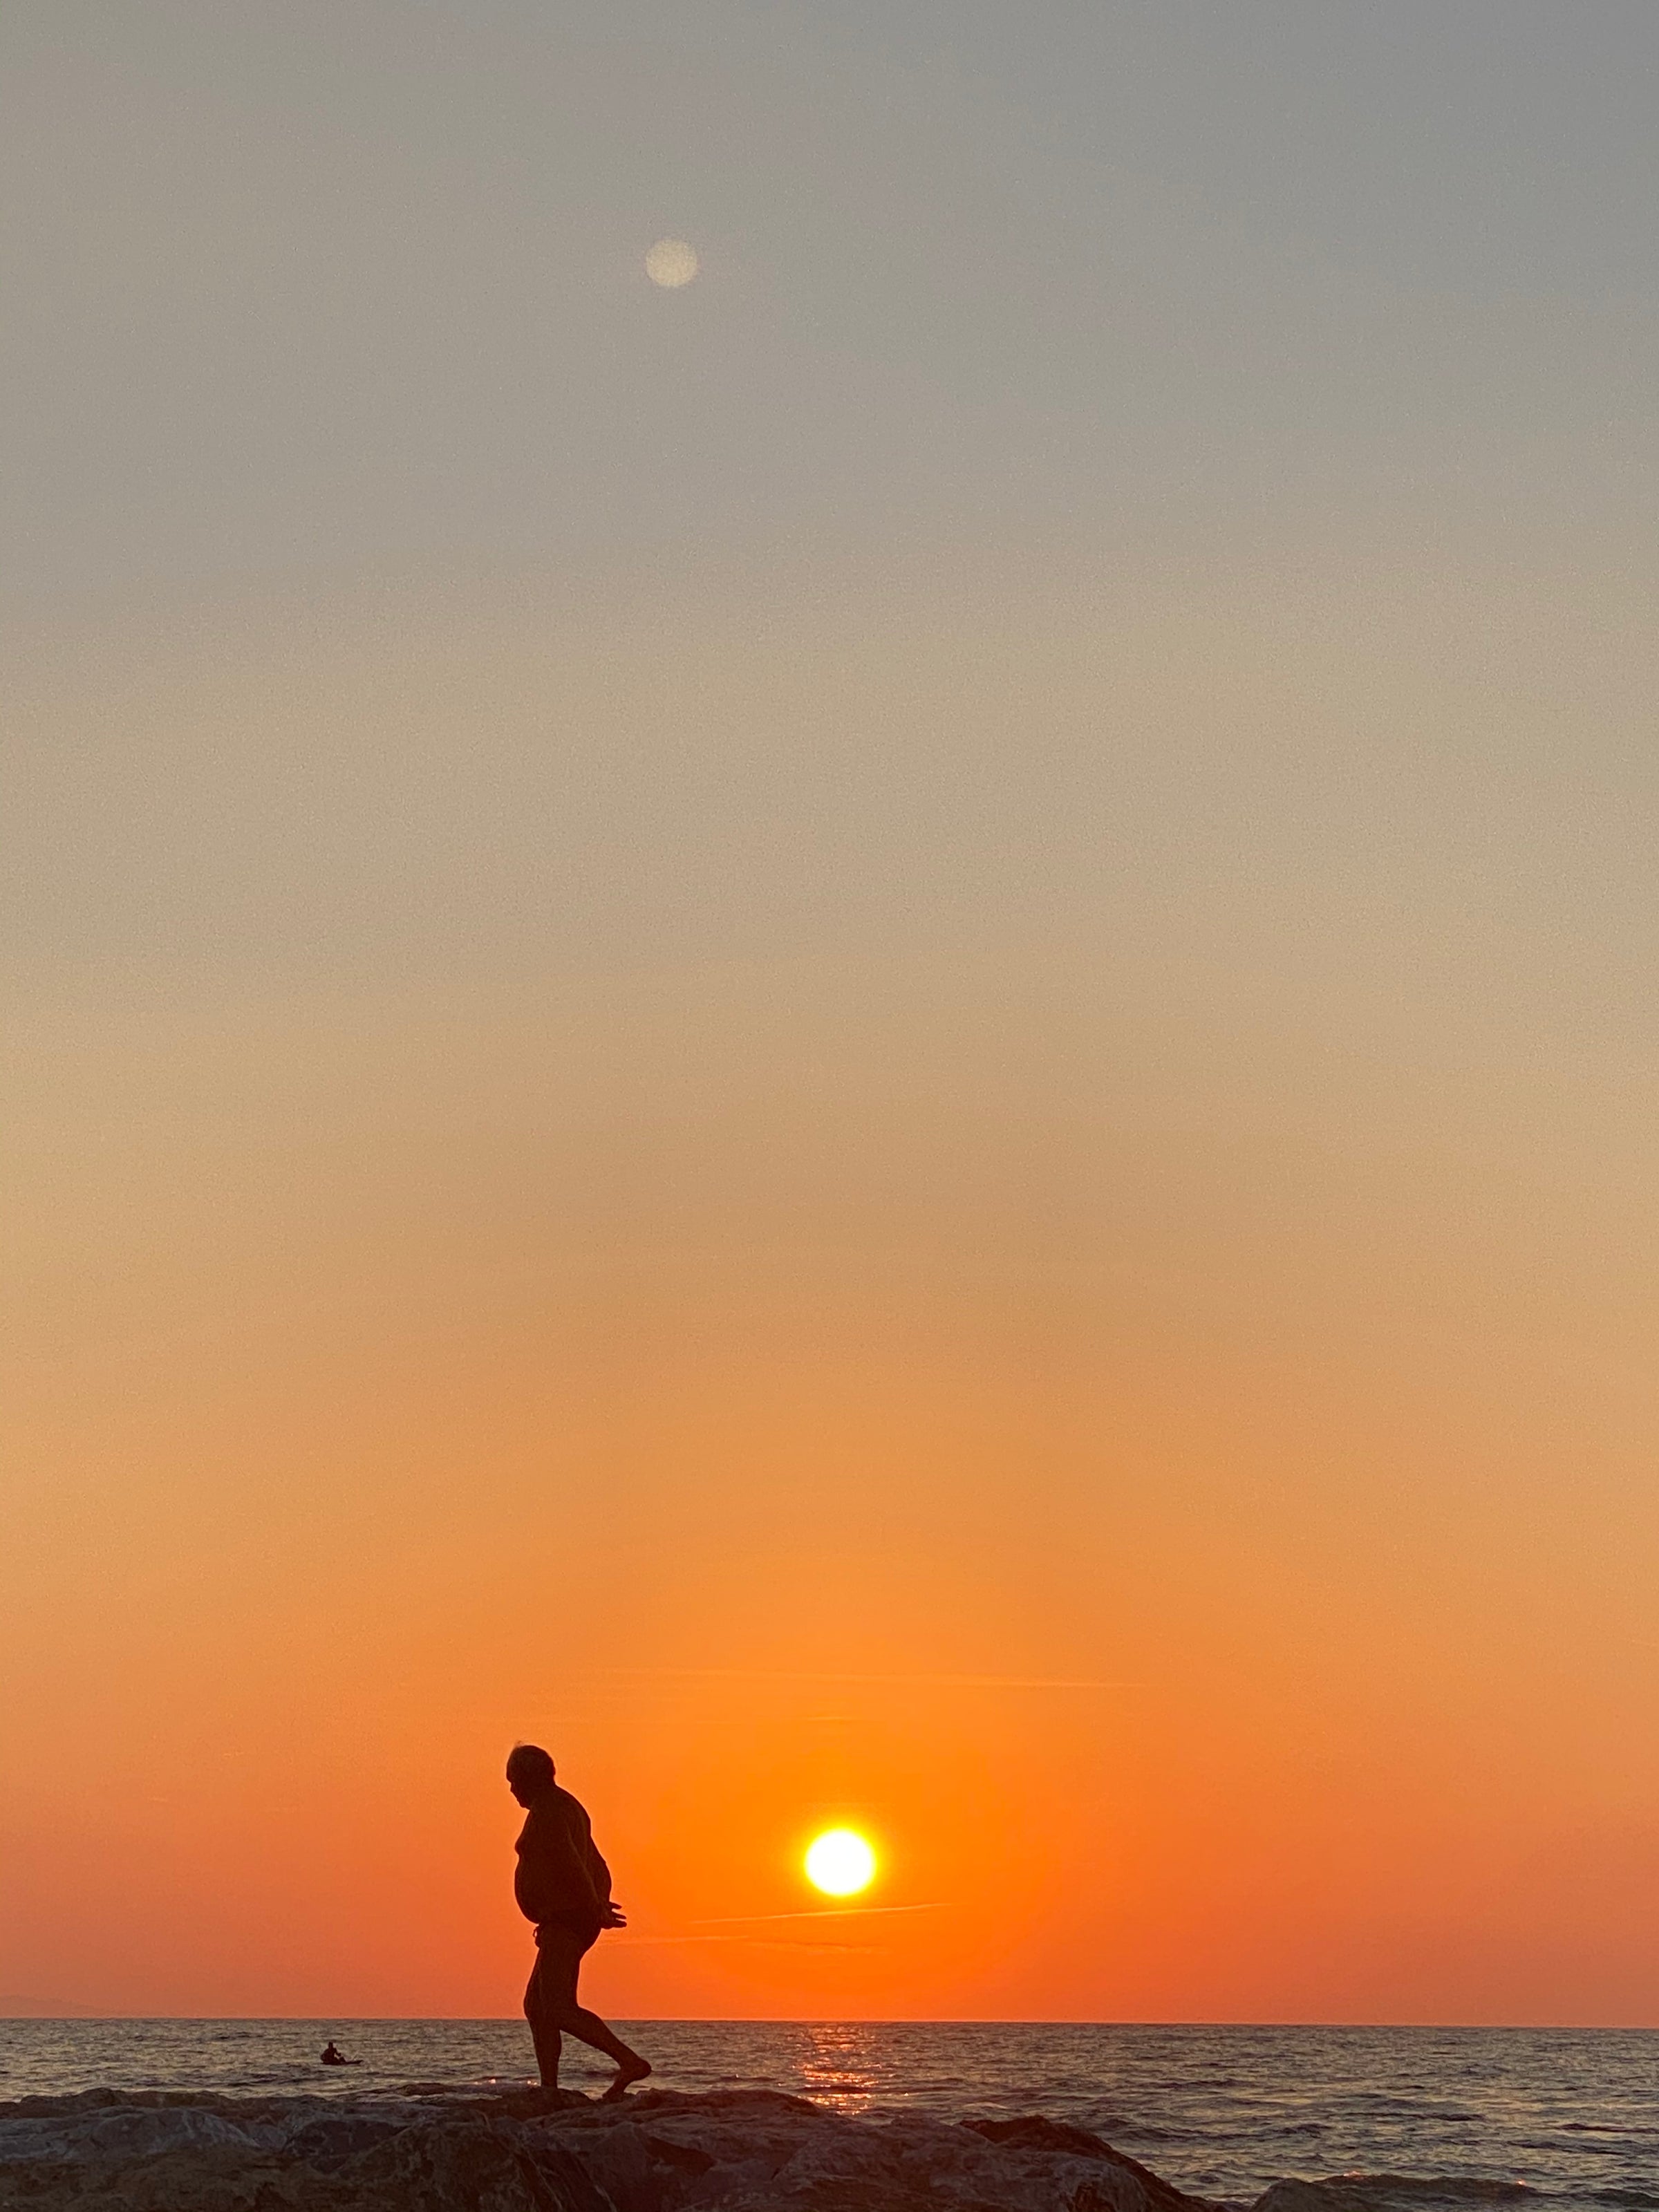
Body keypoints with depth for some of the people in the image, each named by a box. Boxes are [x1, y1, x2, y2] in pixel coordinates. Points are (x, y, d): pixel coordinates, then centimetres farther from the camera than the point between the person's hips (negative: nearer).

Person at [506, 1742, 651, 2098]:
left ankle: (631, 2062, -31)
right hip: (573, 1925, 11)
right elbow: (597, 1868, 23)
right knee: (536, 2007, 14)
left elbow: (570, 1865, -23)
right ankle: (549, 2090, 11)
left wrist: (595, 1910, -17)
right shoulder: (567, 1809, 20)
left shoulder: (545, 1813, -13)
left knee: (559, 2010, -20)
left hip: (564, 1920, -11)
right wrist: (600, 1908, 15)